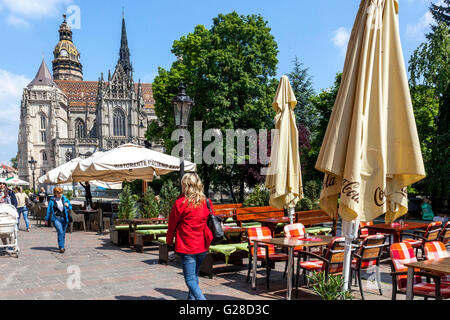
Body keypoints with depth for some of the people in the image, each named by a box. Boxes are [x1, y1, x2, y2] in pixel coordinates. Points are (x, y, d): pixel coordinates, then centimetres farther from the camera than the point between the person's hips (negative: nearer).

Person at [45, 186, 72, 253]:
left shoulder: (65, 199, 5)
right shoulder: (52, 200, -1)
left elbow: (70, 207, 14)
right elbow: (49, 210, 7)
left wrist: (68, 206, -9)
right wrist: (47, 219, 13)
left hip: (64, 218, 3)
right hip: (56, 218, -3)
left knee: (63, 233, 10)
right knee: (60, 232, -19)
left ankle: (62, 246, 28)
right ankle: (61, 247, -19)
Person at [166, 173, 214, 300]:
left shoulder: (180, 203, -12)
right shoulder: (207, 202, 1)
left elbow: (172, 224, -2)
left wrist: (169, 240, 13)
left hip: (186, 247, -6)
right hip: (202, 247, 6)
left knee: (190, 280, -2)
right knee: (195, 276, 22)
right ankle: (191, 298, 34)